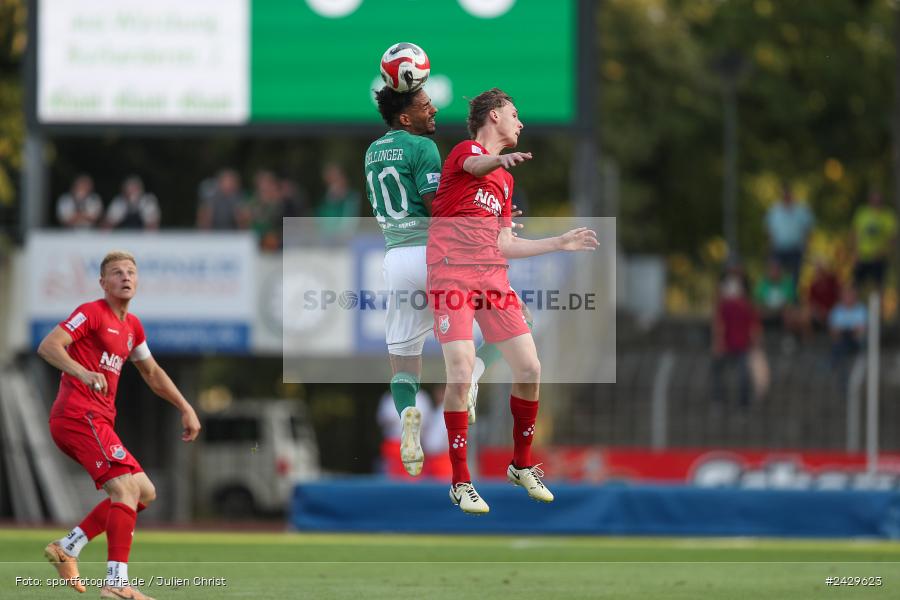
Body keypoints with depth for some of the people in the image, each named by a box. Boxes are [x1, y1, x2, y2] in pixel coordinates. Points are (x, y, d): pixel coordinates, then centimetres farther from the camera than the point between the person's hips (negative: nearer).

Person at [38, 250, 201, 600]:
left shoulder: (132, 326, 19)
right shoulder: (92, 313, -7)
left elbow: (152, 372, 33)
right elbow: (48, 346, -19)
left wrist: (185, 408, 27)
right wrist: (84, 373, -34)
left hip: (96, 420, 10)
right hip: (78, 415, -10)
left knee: (144, 493, 11)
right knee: (126, 488, -20)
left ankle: (67, 548, 8)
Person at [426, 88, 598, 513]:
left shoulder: (505, 179, 24)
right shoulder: (466, 150, 0)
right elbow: (474, 166, -28)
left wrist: (560, 243, 29)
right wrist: (502, 159, -52)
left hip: (492, 278, 7)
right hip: (451, 274, -7)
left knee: (529, 371, 1)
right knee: (461, 376, -17)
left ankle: (521, 465, 22)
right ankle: (460, 482, -8)